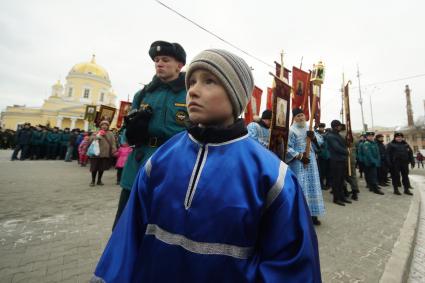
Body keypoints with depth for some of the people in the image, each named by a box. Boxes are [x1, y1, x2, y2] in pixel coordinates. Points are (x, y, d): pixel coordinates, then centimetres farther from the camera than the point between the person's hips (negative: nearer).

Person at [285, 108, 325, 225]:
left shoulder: (309, 129, 14)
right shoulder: (291, 131, -7)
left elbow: (320, 141, 10)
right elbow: (288, 148, -14)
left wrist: (313, 137, -10)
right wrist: (299, 156, -22)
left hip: (311, 162, 7)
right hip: (298, 164, -6)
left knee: (313, 186, 10)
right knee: (300, 187, -6)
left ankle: (313, 214, 21)